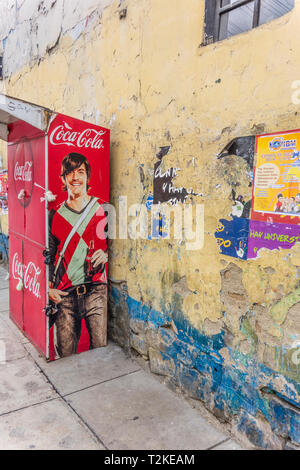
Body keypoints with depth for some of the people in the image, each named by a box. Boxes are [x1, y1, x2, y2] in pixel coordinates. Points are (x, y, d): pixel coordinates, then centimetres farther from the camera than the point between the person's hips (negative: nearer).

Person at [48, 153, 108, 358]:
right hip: (64, 295, 2)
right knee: (65, 355, 9)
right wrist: (49, 288, 6)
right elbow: (49, 256, 15)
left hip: (96, 290, -1)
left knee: (101, 348, -1)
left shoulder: (103, 210, 3)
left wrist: (106, 254, -10)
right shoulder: (55, 215, 8)